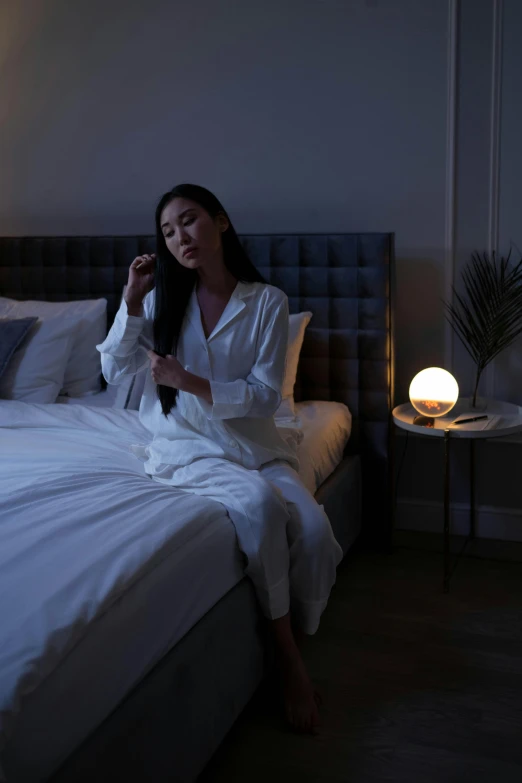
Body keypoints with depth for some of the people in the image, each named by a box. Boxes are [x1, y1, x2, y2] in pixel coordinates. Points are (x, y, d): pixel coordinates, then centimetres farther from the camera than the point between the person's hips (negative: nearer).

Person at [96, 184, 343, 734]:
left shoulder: (267, 301, -1)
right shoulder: (164, 297, 4)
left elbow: (264, 396, -8)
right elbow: (114, 370, 0)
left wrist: (188, 380, -18)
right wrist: (132, 298, -9)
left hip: (254, 443, 1)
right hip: (186, 446, -1)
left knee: (314, 530, -25)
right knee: (258, 501, -32)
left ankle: (294, 641, 0)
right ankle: (287, 657, -18)